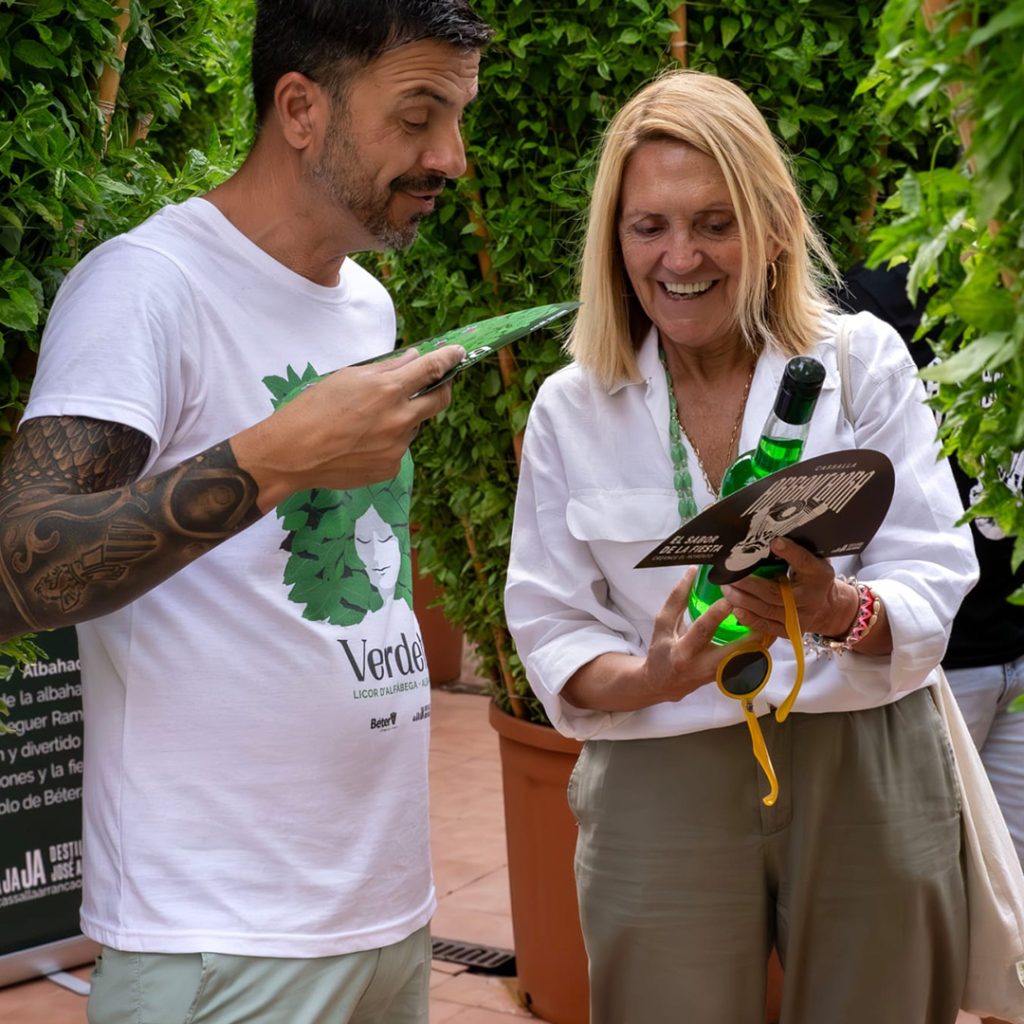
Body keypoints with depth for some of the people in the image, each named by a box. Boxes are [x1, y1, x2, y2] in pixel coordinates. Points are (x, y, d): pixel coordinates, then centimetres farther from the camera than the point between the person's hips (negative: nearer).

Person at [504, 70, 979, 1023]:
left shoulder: (865, 362, -2)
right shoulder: (570, 409, 1)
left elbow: (932, 578, -6)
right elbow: (550, 627, 0)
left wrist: (840, 612, -28)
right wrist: (654, 677, -21)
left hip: (866, 776, 0)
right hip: (664, 793, 0)